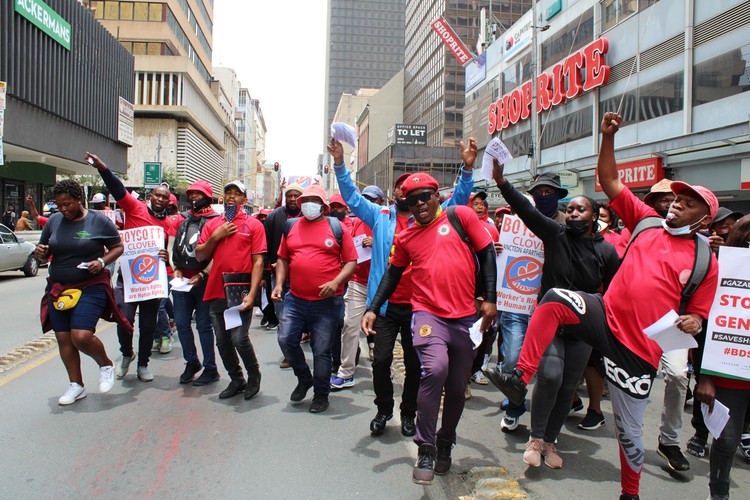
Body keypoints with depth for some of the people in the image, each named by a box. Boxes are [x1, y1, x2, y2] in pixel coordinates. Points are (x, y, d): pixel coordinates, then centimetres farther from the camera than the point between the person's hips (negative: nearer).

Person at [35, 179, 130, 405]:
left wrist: (102, 261, -15)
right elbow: (45, 252, 18)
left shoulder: (99, 221, -5)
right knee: (63, 339, 6)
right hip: (58, 289, 5)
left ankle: (106, 365, 13)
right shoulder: (54, 221, 8)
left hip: (91, 287, -5)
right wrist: (40, 253, -6)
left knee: (81, 336, -16)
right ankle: (76, 385, 21)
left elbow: (118, 247, 2)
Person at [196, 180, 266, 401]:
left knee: (239, 338, -11)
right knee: (222, 341, 10)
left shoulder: (254, 224, 2)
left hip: (241, 290, -4)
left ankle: (254, 375, 14)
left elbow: (258, 261, -4)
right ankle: (236, 380, 29)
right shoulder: (212, 224, 14)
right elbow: (200, 255, 10)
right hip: (216, 290, 5)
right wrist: (216, 236, -6)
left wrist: (252, 294, -13)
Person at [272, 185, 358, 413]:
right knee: (286, 339, 0)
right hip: (295, 299, 4)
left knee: (322, 351, 4)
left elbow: (351, 262, -2)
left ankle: (321, 394, 25)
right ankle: (304, 378, 27)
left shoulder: (337, 227, -1)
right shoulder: (291, 227, 9)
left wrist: (336, 282, -18)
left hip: (327, 302, -3)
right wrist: (279, 283, 2)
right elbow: (283, 258, 16)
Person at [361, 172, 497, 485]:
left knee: (457, 387, 9)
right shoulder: (405, 238, 11)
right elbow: (393, 273, 20)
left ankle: (445, 443, 36)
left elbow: (487, 253, 3)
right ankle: (426, 448, -8)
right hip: (428, 313, 0)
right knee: (435, 369, -26)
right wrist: (373, 309, 13)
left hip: (465, 316, 1)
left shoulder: (460, 216, 3)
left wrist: (490, 299, -2)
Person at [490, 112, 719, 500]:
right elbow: (610, 182, 6)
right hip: (604, 317, 2)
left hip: (636, 349, -2)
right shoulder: (647, 221, 9)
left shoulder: (705, 261, 3)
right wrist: (608, 137, -4)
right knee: (555, 299, -29)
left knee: (629, 431, 6)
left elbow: (699, 314, 8)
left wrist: (693, 323, -15)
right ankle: (520, 378, -24)